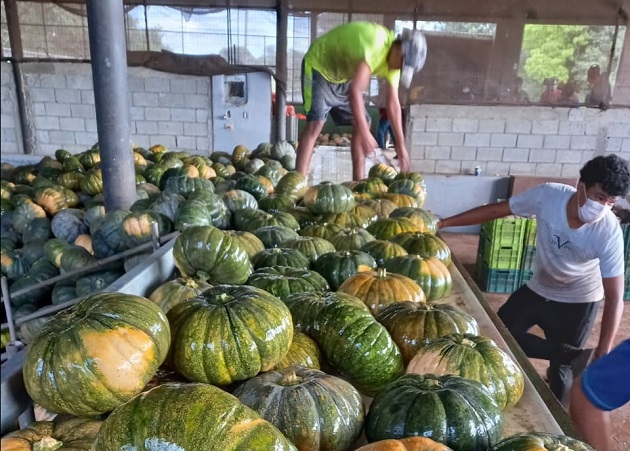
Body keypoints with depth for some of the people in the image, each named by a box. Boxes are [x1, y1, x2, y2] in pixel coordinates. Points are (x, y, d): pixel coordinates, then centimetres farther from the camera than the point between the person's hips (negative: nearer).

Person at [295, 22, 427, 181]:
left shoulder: (393, 58, -7)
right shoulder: (374, 45, -35)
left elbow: (393, 104, -3)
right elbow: (355, 90, -44)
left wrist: (401, 146, -3)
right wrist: (365, 133, -46)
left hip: (342, 75, 9)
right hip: (318, 66, -8)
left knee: (362, 122, 2)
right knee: (316, 123, -24)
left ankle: (358, 183, 7)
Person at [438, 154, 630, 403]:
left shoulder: (609, 233, -30)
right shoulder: (548, 195, -26)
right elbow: (495, 210, -15)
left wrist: (603, 353, -33)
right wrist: (443, 223, -16)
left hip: (578, 302, -3)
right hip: (538, 289, 3)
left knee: (561, 368, 5)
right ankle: (573, 356, 1)